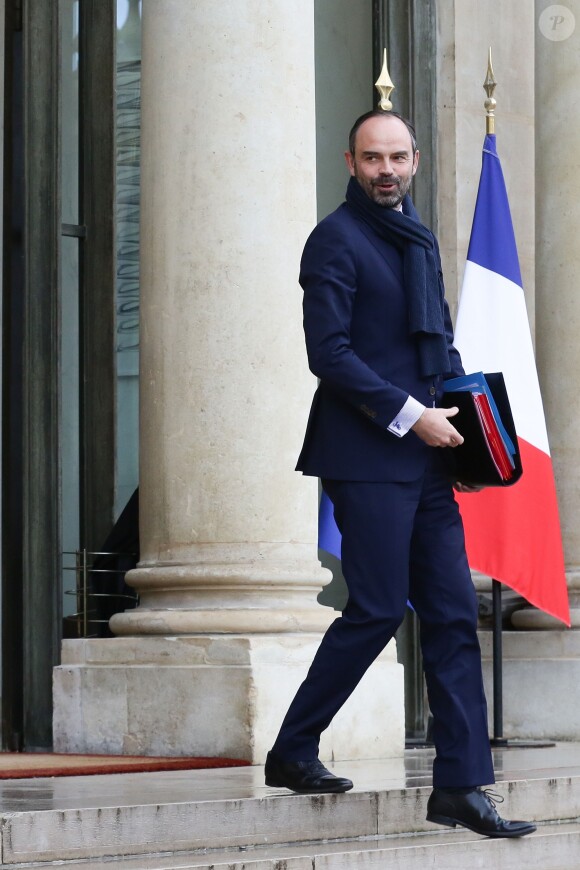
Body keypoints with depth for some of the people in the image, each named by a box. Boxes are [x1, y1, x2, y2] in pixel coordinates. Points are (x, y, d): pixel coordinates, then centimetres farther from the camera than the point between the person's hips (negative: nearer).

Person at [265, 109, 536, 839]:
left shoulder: (418, 239, 19)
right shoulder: (336, 240, -7)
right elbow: (329, 353, -15)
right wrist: (411, 415, -16)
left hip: (425, 460, 8)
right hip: (368, 457, -8)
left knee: (453, 615, 2)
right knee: (378, 610, -7)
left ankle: (461, 786, 4)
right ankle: (292, 753, 9)